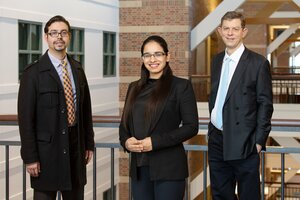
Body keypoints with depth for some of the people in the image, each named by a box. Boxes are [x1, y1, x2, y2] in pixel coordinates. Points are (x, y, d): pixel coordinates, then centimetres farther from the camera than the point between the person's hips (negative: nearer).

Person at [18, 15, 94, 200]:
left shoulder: (77, 70, 10)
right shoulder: (33, 73, -7)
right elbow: (26, 117, -10)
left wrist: (89, 143, 11)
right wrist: (30, 157, -13)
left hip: (75, 146, 5)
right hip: (47, 148, -5)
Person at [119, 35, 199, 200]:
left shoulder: (181, 86, -2)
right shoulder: (134, 88, 13)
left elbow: (191, 127, -8)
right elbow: (125, 124, 16)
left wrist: (154, 142, -16)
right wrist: (126, 141, -7)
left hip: (168, 167, -4)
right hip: (139, 167, 4)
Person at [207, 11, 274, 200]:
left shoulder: (258, 63, -7)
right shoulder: (217, 60, 11)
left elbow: (265, 104, -8)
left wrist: (259, 140, -12)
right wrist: (212, 131, 11)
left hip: (243, 143, -6)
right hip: (217, 141, 6)